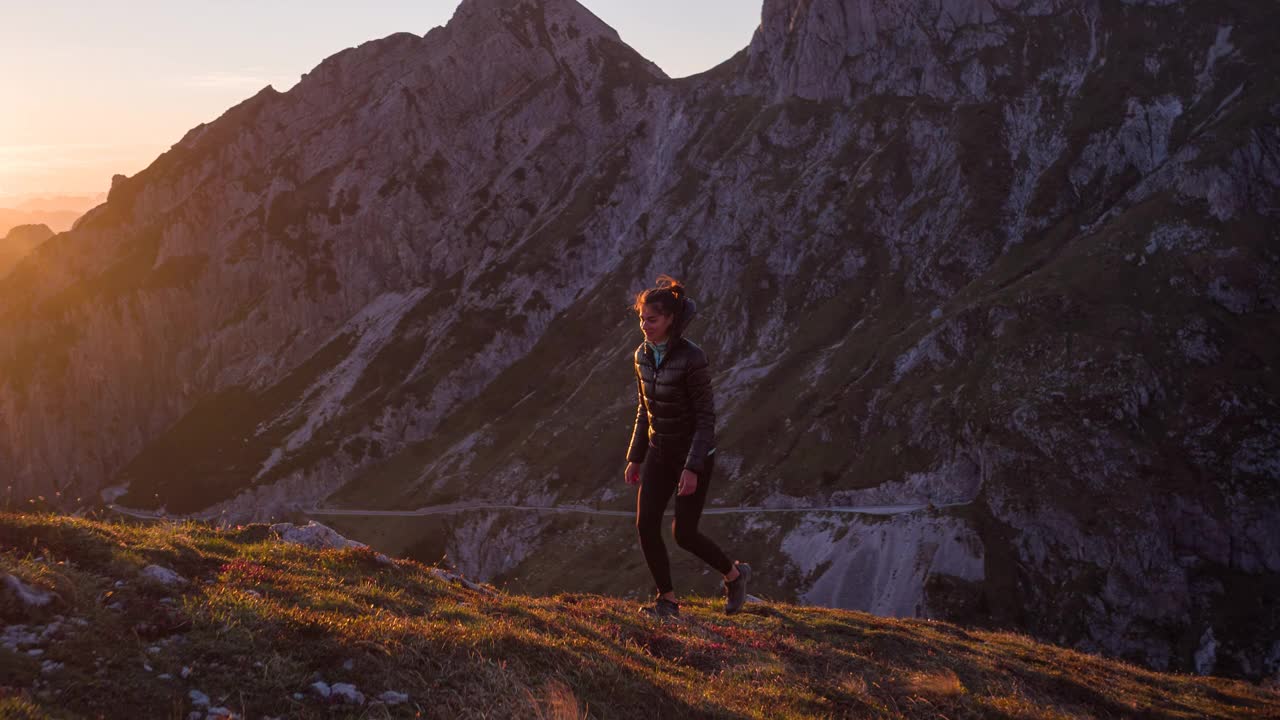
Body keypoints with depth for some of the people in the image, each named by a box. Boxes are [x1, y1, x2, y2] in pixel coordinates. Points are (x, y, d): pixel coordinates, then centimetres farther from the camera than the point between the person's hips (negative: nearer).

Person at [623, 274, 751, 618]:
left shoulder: (692, 358, -23)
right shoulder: (643, 355, -1)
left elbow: (706, 416, -20)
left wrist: (692, 468, -25)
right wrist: (635, 457, 11)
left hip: (695, 453, -6)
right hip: (661, 451, 6)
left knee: (684, 533, -2)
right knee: (646, 525, -5)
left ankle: (734, 574, 25)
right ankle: (667, 601, 10)